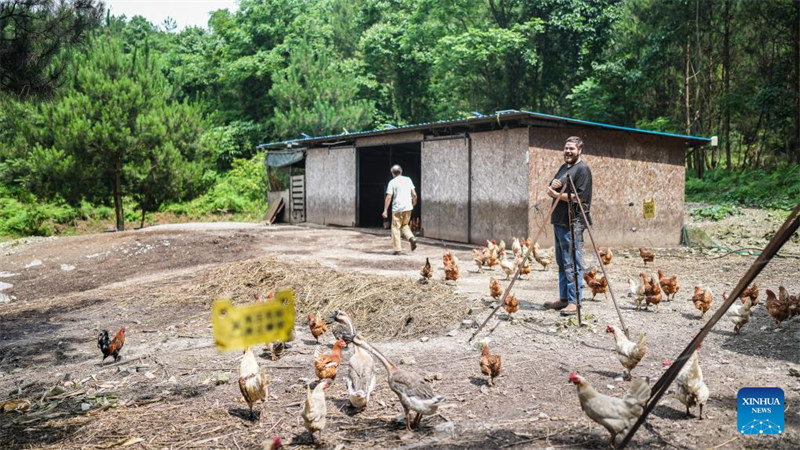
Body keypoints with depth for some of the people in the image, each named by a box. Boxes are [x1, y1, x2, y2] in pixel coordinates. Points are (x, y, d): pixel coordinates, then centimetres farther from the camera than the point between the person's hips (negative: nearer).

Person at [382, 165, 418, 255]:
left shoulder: (392, 182, -3)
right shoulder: (408, 180, 7)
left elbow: (388, 197, -9)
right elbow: (414, 194, 4)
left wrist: (385, 210, -6)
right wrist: (414, 202, 23)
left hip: (397, 208, -4)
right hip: (408, 207, 4)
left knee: (396, 228, 4)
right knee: (405, 225, 22)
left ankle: (397, 249, 2)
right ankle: (411, 238, -4)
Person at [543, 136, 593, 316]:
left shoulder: (582, 169, -8)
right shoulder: (563, 167, 19)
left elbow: (579, 197, -17)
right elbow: (551, 191, 17)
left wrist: (556, 194, -12)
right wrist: (553, 185, -5)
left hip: (572, 223, -9)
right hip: (559, 221, 9)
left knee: (572, 264, -8)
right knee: (561, 263, 13)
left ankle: (574, 302, -5)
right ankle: (563, 299, 22)